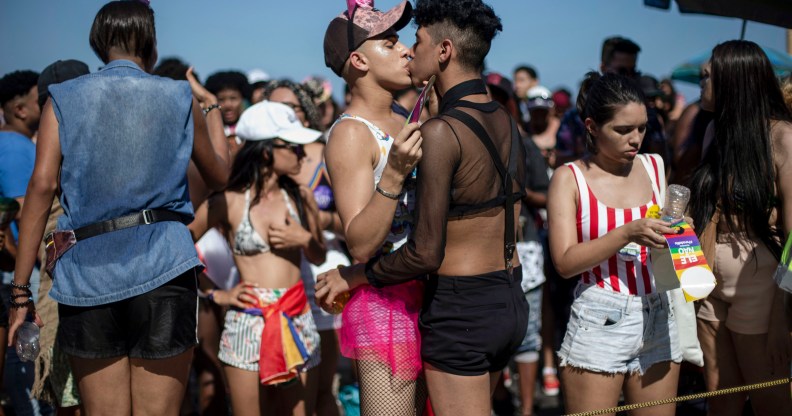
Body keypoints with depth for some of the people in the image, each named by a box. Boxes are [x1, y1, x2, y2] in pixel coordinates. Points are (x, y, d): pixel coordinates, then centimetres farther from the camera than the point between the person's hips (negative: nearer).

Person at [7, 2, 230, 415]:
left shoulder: (64, 98, 9)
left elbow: (42, 184, -2)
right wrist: (214, 120, 44)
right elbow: (218, 176, 23)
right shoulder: (179, 99, 10)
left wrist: (20, 289, -3)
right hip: (161, 267, -1)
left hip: (87, 271, 1)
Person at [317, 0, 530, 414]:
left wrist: (352, 276, -5)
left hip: (461, 307, -8)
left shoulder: (441, 132, -19)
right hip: (510, 301, 8)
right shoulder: (506, 122, 7)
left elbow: (425, 253, -19)